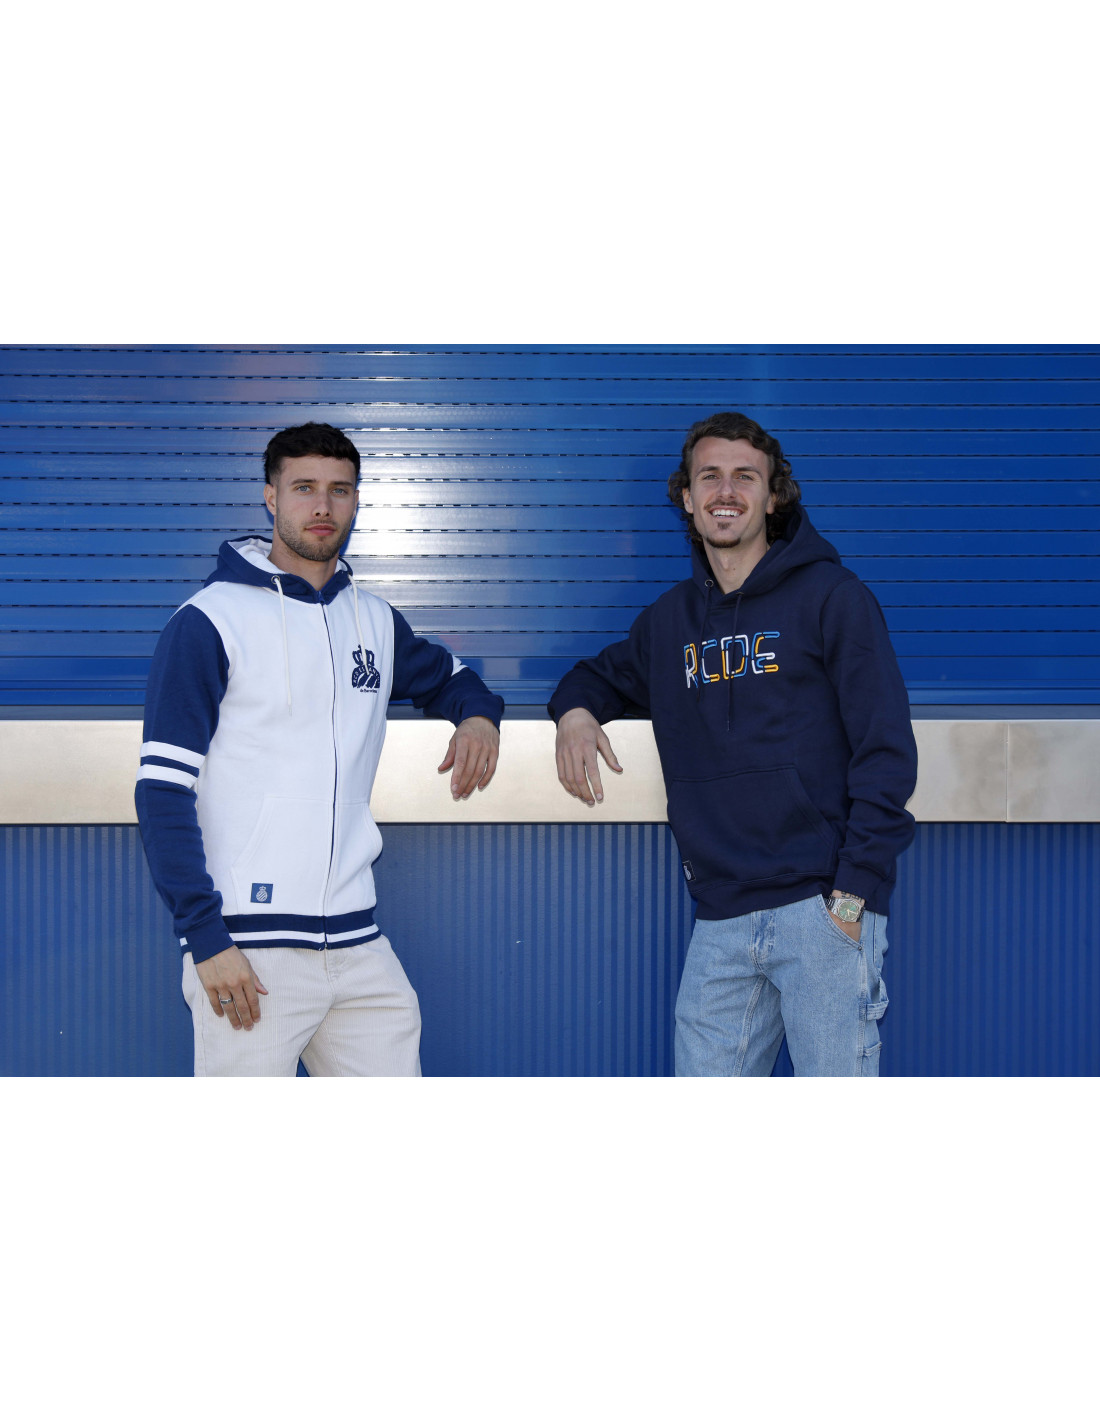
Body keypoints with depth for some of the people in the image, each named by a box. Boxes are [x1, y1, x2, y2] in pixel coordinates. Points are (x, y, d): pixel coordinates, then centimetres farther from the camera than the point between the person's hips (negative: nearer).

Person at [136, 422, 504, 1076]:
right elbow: (164, 789, -7)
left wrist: (479, 716, 8)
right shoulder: (209, 621, -3)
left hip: (359, 946, 5)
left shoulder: (374, 621, 13)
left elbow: (446, 673, 33)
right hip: (247, 952, -5)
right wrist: (205, 938, -14)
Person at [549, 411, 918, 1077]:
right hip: (720, 922, 5)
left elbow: (886, 753, -5)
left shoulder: (833, 597, 0)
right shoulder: (669, 620, 15)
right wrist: (575, 710, 9)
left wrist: (854, 894, -13)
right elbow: (606, 673, 35)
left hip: (824, 913, -4)